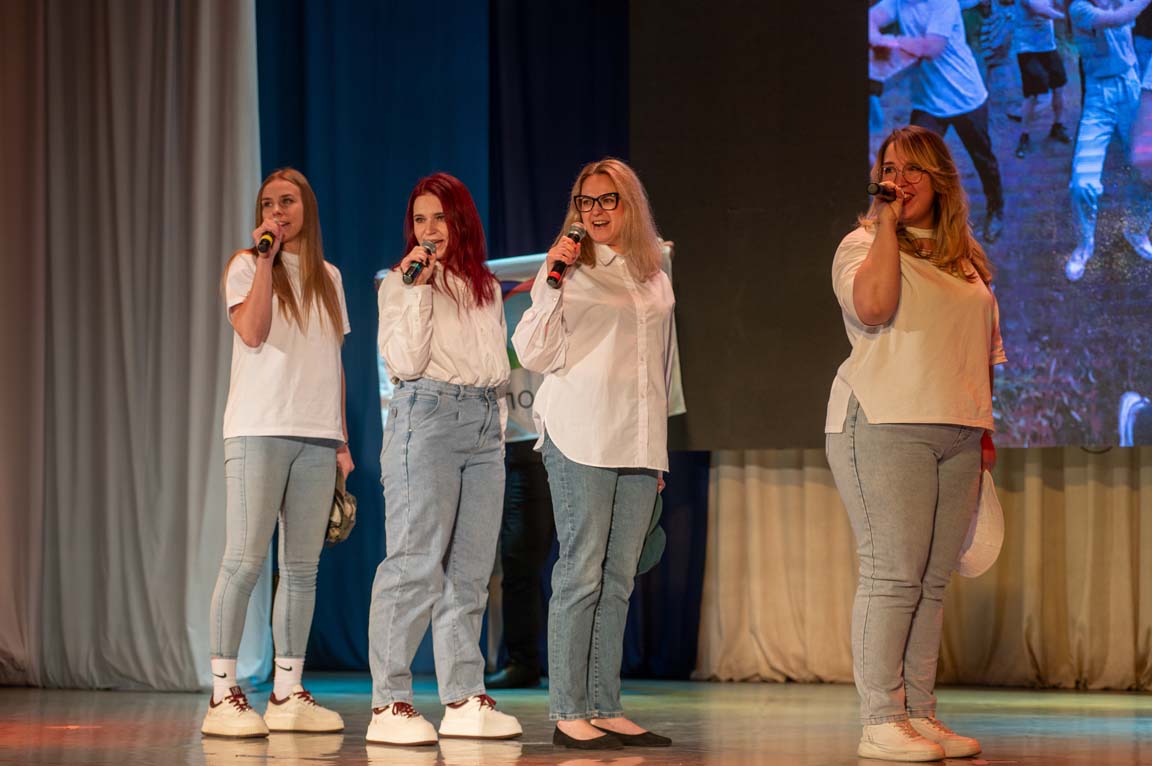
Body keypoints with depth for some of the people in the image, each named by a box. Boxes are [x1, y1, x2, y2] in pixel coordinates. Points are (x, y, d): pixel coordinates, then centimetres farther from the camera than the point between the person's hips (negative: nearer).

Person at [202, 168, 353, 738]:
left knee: (302, 568, 3)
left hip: (317, 437, 5)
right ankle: (223, 694, -9)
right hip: (259, 431, -5)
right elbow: (252, 333, -13)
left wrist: (341, 439, 15)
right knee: (245, 560, -10)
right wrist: (265, 259, -11)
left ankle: (287, 693, 8)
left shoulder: (327, 277, 18)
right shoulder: (246, 266, 4)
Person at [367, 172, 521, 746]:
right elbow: (406, 361, -9)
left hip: (485, 425, 6)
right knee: (415, 563, -13)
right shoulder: (400, 283, 2)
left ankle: (464, 700, 6)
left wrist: (499, 426, 16)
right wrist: (418, 289, -11)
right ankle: (389, 704, -13)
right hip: (426, 417, -6)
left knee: (470, 569, 5)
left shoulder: (487, 287, 18)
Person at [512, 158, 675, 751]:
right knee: (581, 574, -8)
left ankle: (605, 708, 9)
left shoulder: (655, 278, 16)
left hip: (639, 444, 6)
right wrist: (552, 282, -17)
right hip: (581, 437, -6)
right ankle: (568, 713, -7)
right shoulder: (569, 268, 0)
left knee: (618, 580, 6)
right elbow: (534, 354, -7)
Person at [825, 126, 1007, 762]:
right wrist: (887, 226, -11)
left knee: (933, 580, 5)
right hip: (884, 425, -6)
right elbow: (873, 307, -19)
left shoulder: (966, 259, 19)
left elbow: (984, 347, 24)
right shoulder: (864, 245, 2)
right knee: (893, 574, -10)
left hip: (956, 435, 6)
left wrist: (985, 426, 18)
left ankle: (920, 713, 9)